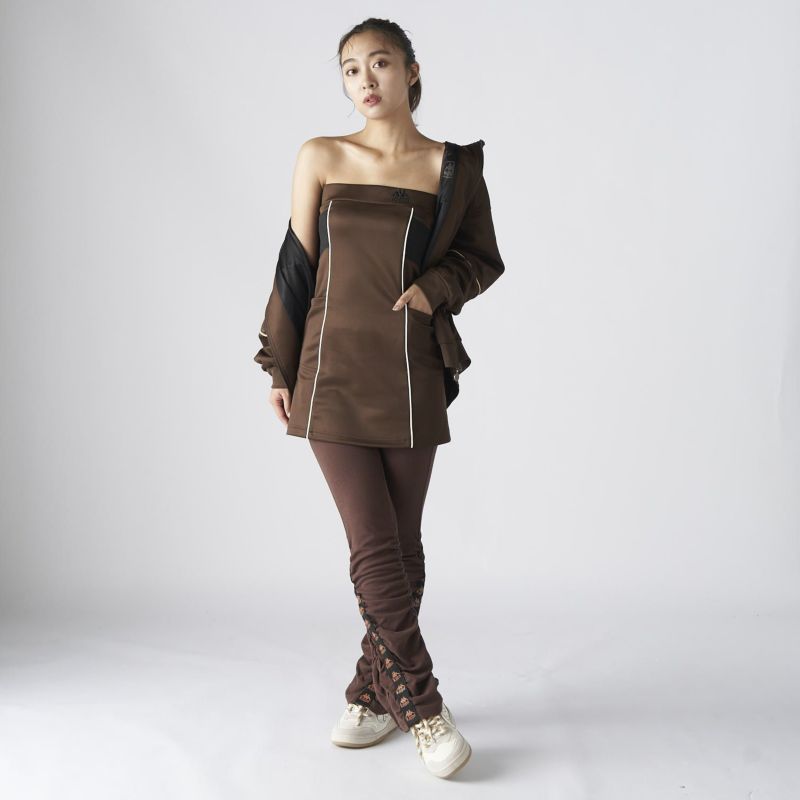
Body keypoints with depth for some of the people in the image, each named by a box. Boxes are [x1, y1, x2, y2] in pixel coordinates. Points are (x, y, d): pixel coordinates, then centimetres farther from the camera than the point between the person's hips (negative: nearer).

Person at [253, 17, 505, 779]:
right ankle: (422, 706, 10)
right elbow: (296, 265, 7)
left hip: (413, 379, 1)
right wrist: (280, 369, 5)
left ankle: (373, 693, 24)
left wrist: (435, 286, -8)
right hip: (333, 374, 0)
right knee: (374, 548, -4)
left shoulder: (454, 167, 4)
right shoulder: (320, 158, 5)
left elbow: (483, 258, 14)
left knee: (402, 547, 5)